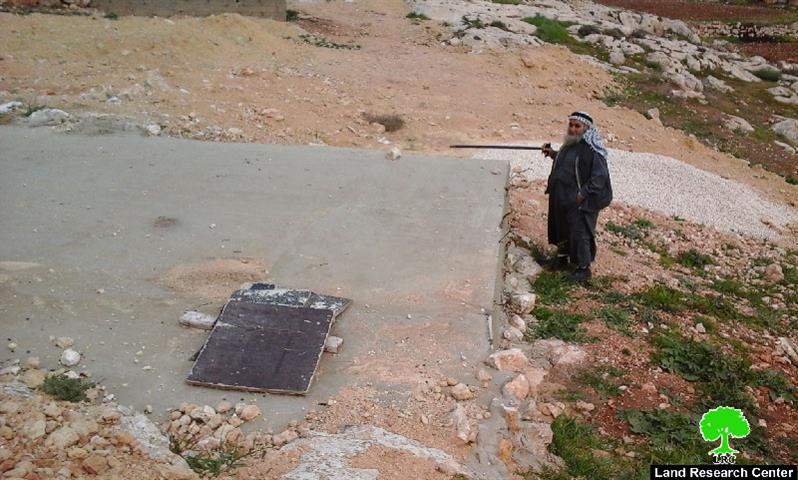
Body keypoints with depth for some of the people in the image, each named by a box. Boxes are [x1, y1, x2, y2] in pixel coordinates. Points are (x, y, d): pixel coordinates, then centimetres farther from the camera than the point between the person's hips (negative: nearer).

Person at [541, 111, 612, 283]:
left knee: (579, 233, -3)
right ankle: (563, 259, 38)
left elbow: (600, 176, -21)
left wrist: (583, 194, -23)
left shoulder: (591, 149, -20)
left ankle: (584, 268, 10)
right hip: (562, 198, 9)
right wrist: (553, 154, 15)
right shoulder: (570, 143, 7)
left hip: (579, 201, -9)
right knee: (561, 229, 20)